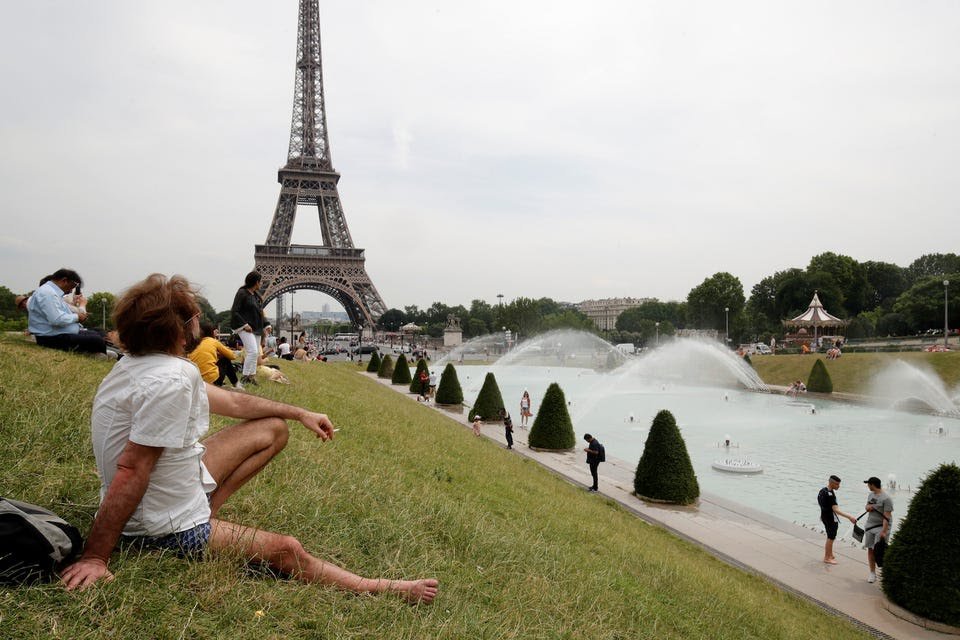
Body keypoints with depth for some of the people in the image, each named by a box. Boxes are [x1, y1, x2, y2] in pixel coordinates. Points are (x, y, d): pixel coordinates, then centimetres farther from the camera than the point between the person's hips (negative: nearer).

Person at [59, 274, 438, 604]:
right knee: (287, 551, -6)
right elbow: (130, 472, -30)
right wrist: (95, 558, -26)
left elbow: (232, 402, 9)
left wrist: (299, 413, 14)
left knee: (274, 429, 12)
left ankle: (204, 508, 7)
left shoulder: (145, 364, 2)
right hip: (166, 531, -9)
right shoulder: (170, 380, -31)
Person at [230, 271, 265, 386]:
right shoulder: (242, 293, -9)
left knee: (256, 353, 10)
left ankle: (252, 376, 19)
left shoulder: (257, 295, 14)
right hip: (246, 328, -8)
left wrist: (266, 325, 10)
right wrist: (244, 325, -19)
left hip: (257, 329, 8)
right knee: (252, 351, -18)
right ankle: (245, 377, -9)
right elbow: (234, 311, -13)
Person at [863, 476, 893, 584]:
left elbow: (886, 516, -19)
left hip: (881, 527, -7)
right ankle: (872, 573, 14)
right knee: (870, 549, 7)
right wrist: (867, 507, -1)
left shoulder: (886, 498, -15)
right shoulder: (871, 495, 11)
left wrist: (884, 531, -24)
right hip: (869, 525, 7)